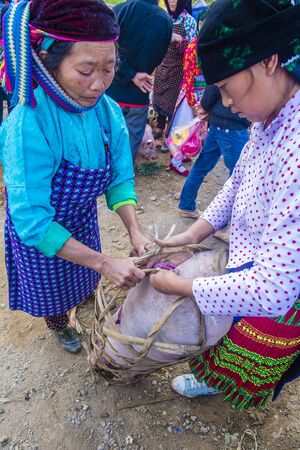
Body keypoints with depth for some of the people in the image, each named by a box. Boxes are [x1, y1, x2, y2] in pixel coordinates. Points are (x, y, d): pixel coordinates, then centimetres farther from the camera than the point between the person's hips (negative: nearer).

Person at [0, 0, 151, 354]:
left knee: (84, 274, 31)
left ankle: (84, 298, 67)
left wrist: (134, 231, -27)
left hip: (83, 220, 4)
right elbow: (33, 222, -36)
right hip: (38, 232, -4)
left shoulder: (107, 111, -20)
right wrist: (105, 263, -37)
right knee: (52, 287, 25)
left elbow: (120, 178, -12)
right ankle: (59, 326, 59)